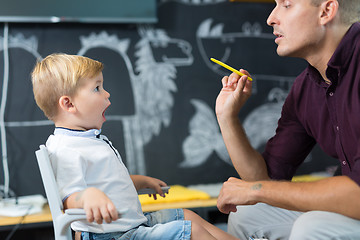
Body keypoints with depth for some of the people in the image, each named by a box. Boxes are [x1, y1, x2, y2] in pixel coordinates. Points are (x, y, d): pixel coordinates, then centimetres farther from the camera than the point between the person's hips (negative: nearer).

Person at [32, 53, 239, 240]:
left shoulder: (93, 139, 17)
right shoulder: (64, 150, -20)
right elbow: (69, 199, -29)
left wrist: (143, 181, 35)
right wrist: (88, 195, -50)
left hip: (135, 222, 11)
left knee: (188, 217, 15)